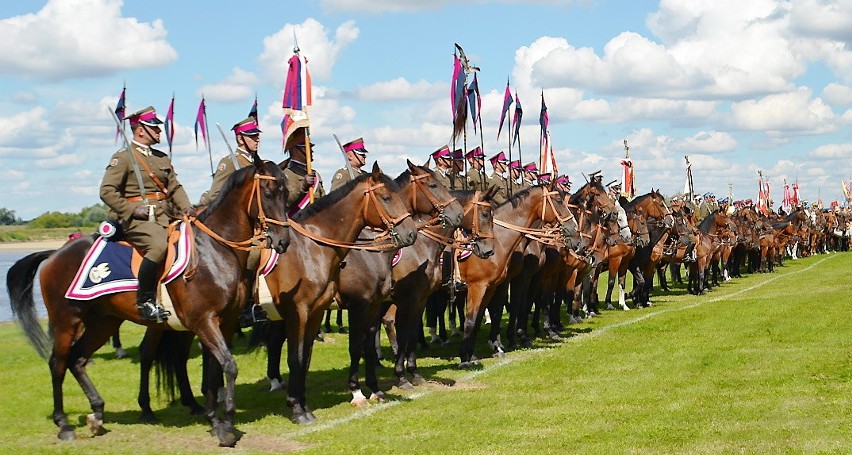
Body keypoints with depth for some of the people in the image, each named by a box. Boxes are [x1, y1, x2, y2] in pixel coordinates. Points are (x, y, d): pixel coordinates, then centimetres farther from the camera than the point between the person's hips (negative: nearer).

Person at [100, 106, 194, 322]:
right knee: (159, 245, -34)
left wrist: (186, 207, 1)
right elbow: (107, 191, -8)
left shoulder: (162, 158, 22)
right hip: (136, 220, -8)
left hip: (164, 217, 8)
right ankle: (145, 300, -25)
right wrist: (132, 210, -15)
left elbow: (175, 187, 20)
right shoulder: (123, 157, -1)